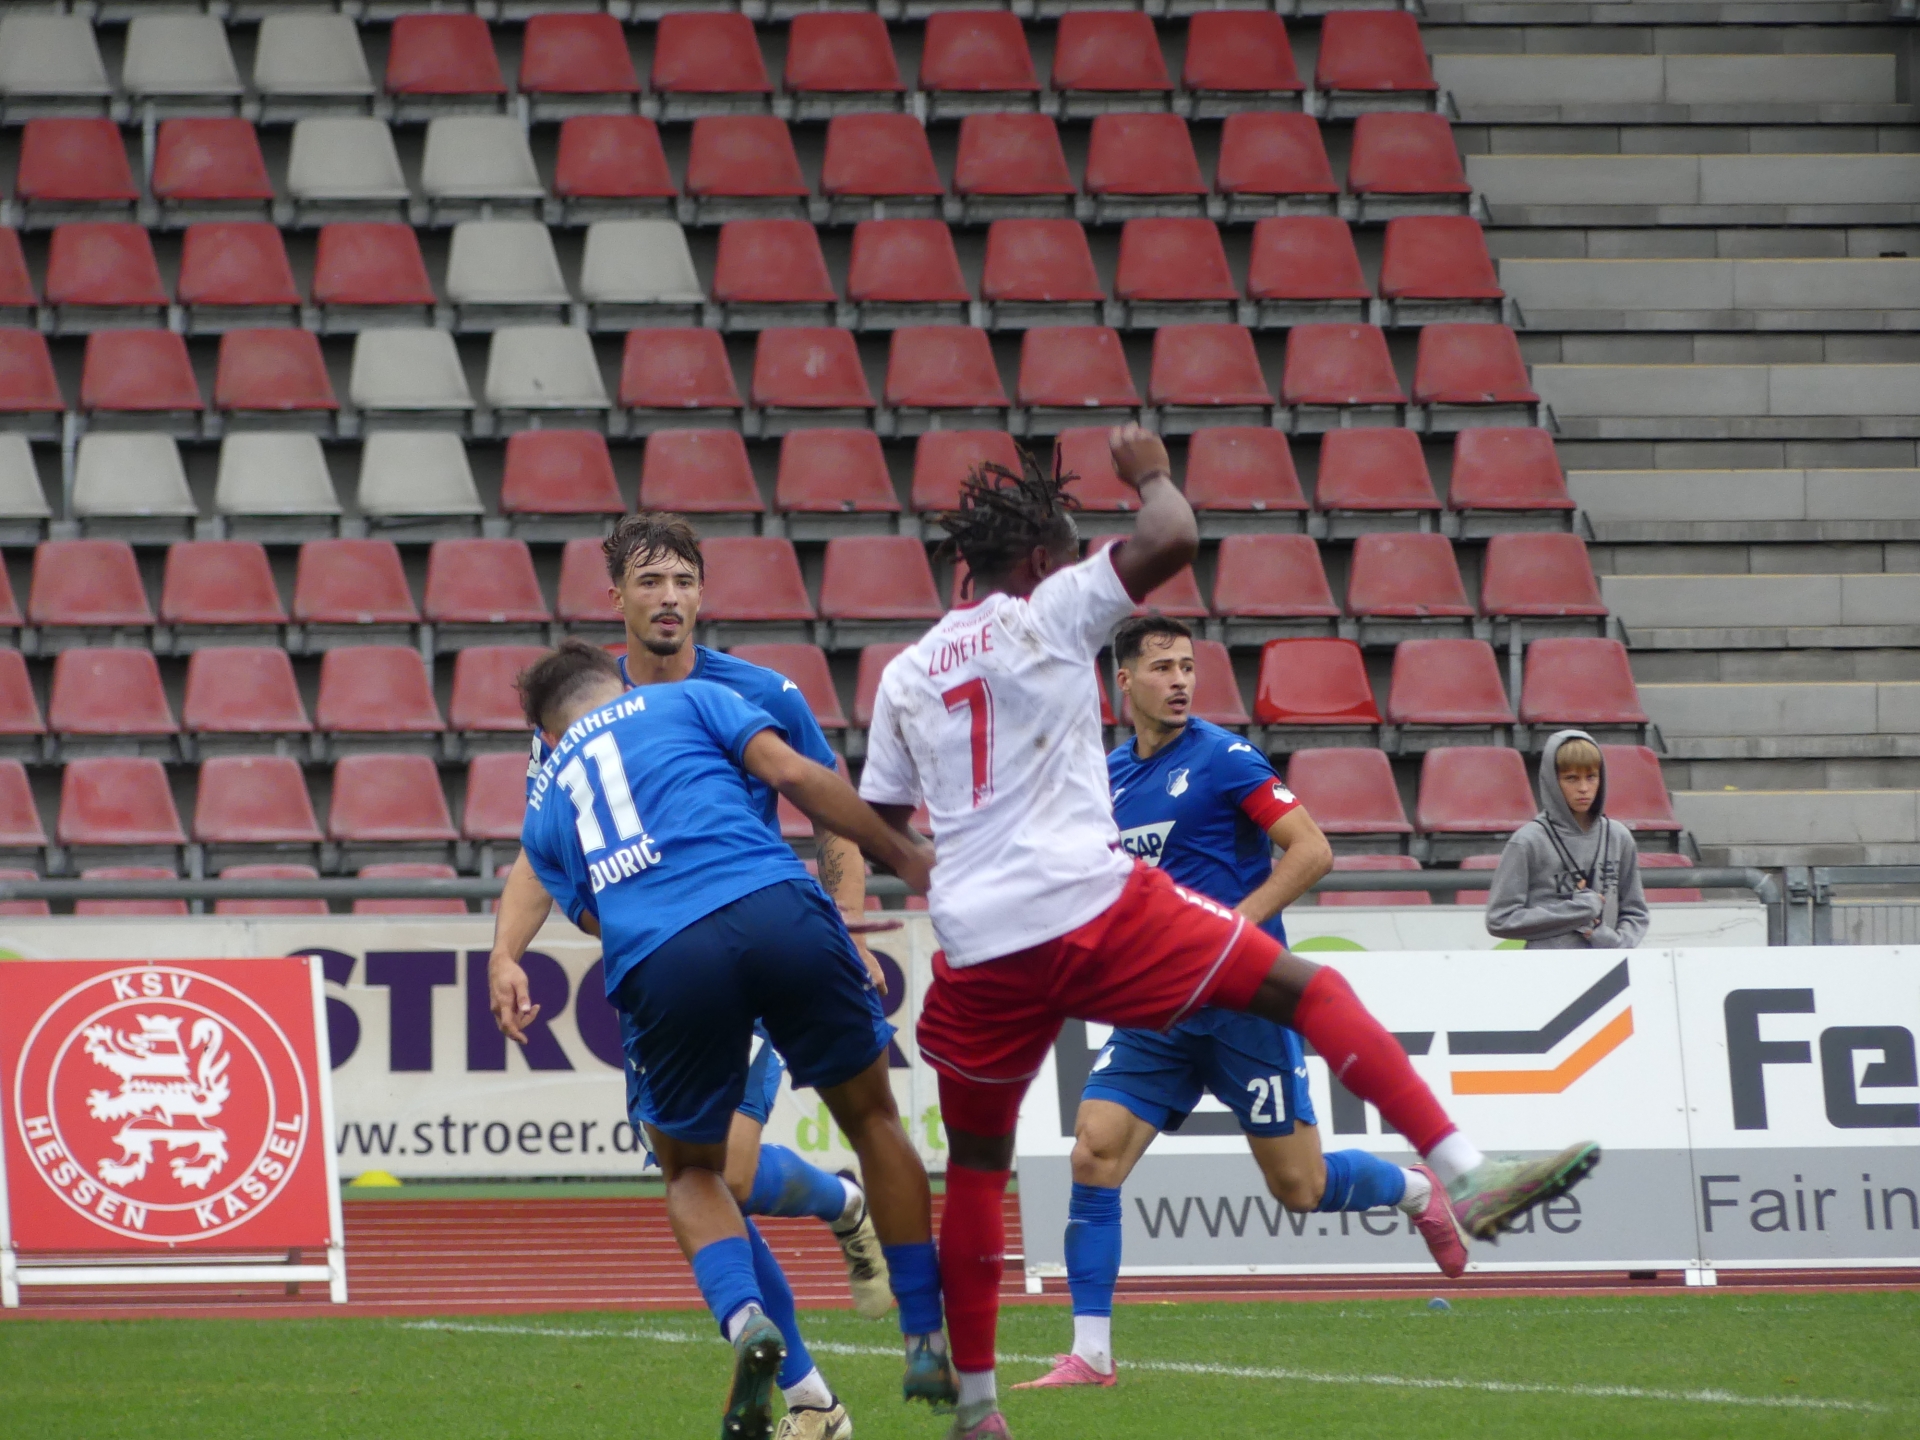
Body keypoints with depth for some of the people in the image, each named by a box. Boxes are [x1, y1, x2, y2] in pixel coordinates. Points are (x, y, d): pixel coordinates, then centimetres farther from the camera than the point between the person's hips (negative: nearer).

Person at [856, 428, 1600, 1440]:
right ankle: (1465, 1176, -15)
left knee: (976, 1166, 18)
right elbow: (1171, 540, -8)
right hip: (1090, 904, -5)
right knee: (1304, 988, 0)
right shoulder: (1044, 616, 3)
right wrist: (1149, 474, 11)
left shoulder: (904, 675, 17)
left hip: (977, 945, 5)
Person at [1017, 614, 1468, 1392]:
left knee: (1298, 1187, 3)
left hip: (1241, 1000, -5)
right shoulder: (1109, 776, 9)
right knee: (1094, 1154, -10)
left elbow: (1312, 849, -15)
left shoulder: (1223, 759, -10)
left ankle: (1417, 1191, 34)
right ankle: (1090, 1354, -6)